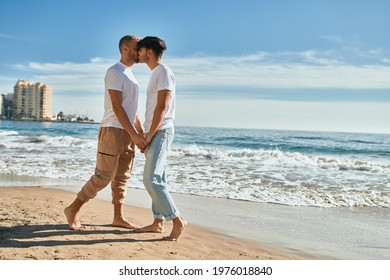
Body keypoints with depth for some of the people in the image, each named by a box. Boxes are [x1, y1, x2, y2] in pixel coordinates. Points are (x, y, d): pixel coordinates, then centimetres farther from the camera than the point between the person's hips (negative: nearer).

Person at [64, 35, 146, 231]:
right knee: (104, 176, -9)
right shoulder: (114, 72, -9)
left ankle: (118, 218, 14)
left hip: (128, 134, 9)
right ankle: (73, 210, 4)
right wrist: (134, 135, -21)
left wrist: (142, 135, 17)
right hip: (113, 131, -9)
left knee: (122, 177, 9)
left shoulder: (130, 75, 19)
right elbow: (117, 107, -17)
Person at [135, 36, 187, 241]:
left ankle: (177, 220, -10)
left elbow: (162, 107, -17)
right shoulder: (155, 74, 19)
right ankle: (158, 222, 15)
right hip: (154, 133, 10)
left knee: (151, 179, -15)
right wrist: (147, 136, 16)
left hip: (160, 132, -10)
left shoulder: (164, 72, -11)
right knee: (157, 179, 10)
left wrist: (149, 136, -17)